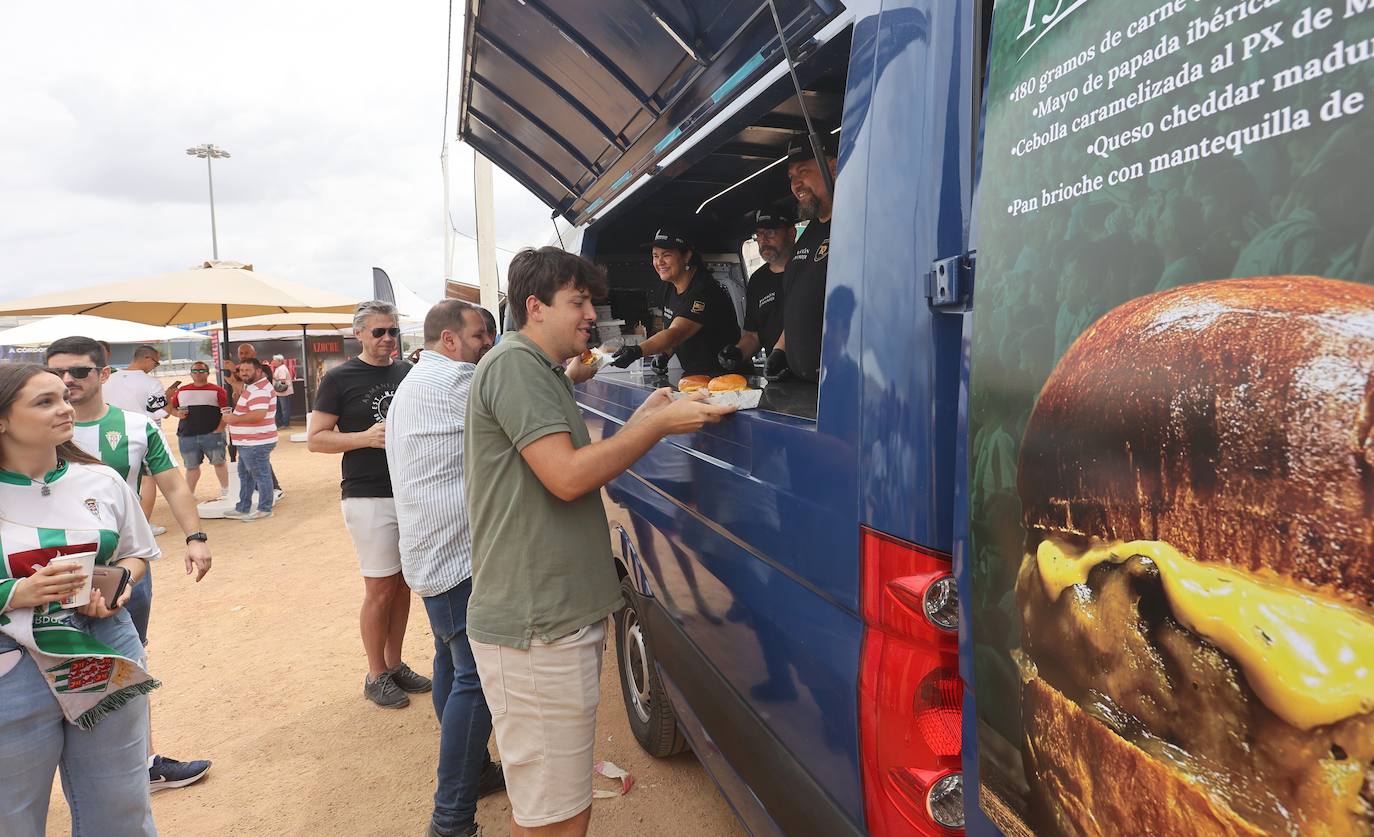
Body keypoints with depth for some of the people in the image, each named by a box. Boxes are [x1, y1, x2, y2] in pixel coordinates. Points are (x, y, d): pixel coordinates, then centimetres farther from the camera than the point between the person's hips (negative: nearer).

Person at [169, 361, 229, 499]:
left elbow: (225, 412, -4)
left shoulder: (217, 390, 1)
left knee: (218, 462, -1)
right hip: (187, 436, 3)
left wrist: (218, 430, -12)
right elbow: (171, 407, 21)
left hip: (211, 434, -3)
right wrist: (178, 413, -2)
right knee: (191, 466, 9)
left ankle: (225, 491, 12)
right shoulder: (181, 391, 14)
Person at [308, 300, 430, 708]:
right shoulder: (340, 378, -3)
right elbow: (316, 438, -4)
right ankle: (376, 676, 16)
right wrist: (366, 437, -19)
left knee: (403, 583, 12)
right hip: (369, 497, -5)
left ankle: (395, 664, 27)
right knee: (380, 587, 0)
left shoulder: (408, 373, 10)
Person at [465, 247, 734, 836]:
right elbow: (568, 477, -22)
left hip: (557, 617, 10)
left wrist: (640, 422, 8)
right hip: (535, 629, -10)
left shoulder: (543, 372, 20)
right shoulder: (515, 364, -13)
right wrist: (659, 426, -14)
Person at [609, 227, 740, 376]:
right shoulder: (669, 288, 8)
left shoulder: (703, 292, -21)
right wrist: (664, 355, 1)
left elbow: (676, 334, -33)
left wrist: (637, 351, -46)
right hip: (692, 375, 8)